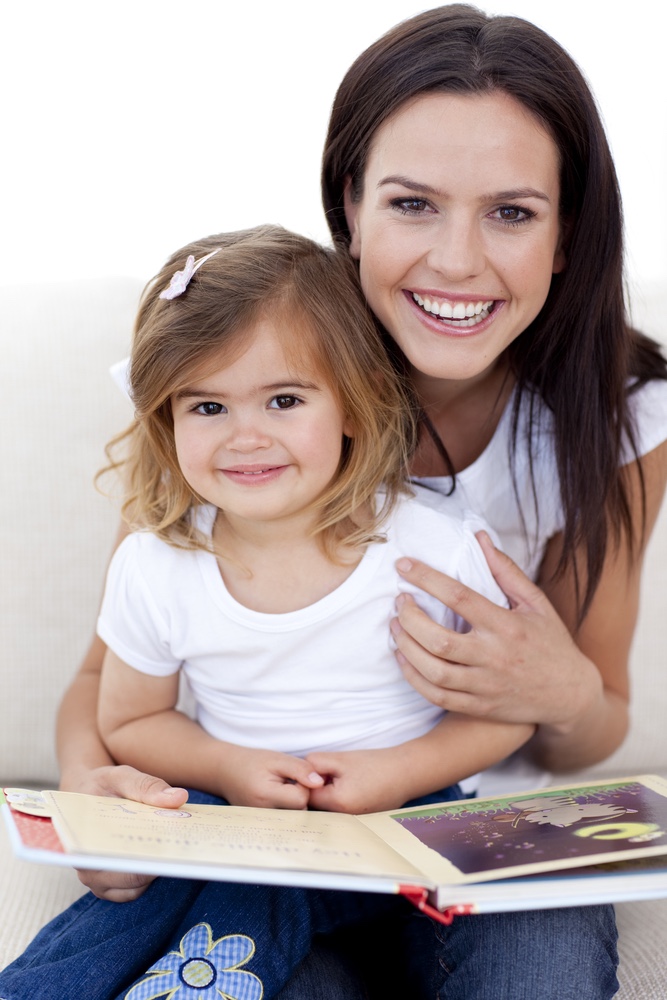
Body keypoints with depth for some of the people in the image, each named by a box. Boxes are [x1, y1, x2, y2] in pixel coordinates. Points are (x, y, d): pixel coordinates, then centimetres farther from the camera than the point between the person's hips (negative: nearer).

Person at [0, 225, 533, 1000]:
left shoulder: (439, 548, -13)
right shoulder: (153, 568, -7)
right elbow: (129, 723, 6)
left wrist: (402, 770, -18)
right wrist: (228, 767, -13)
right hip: (228, 812, 2)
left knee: (263, 886, -30)